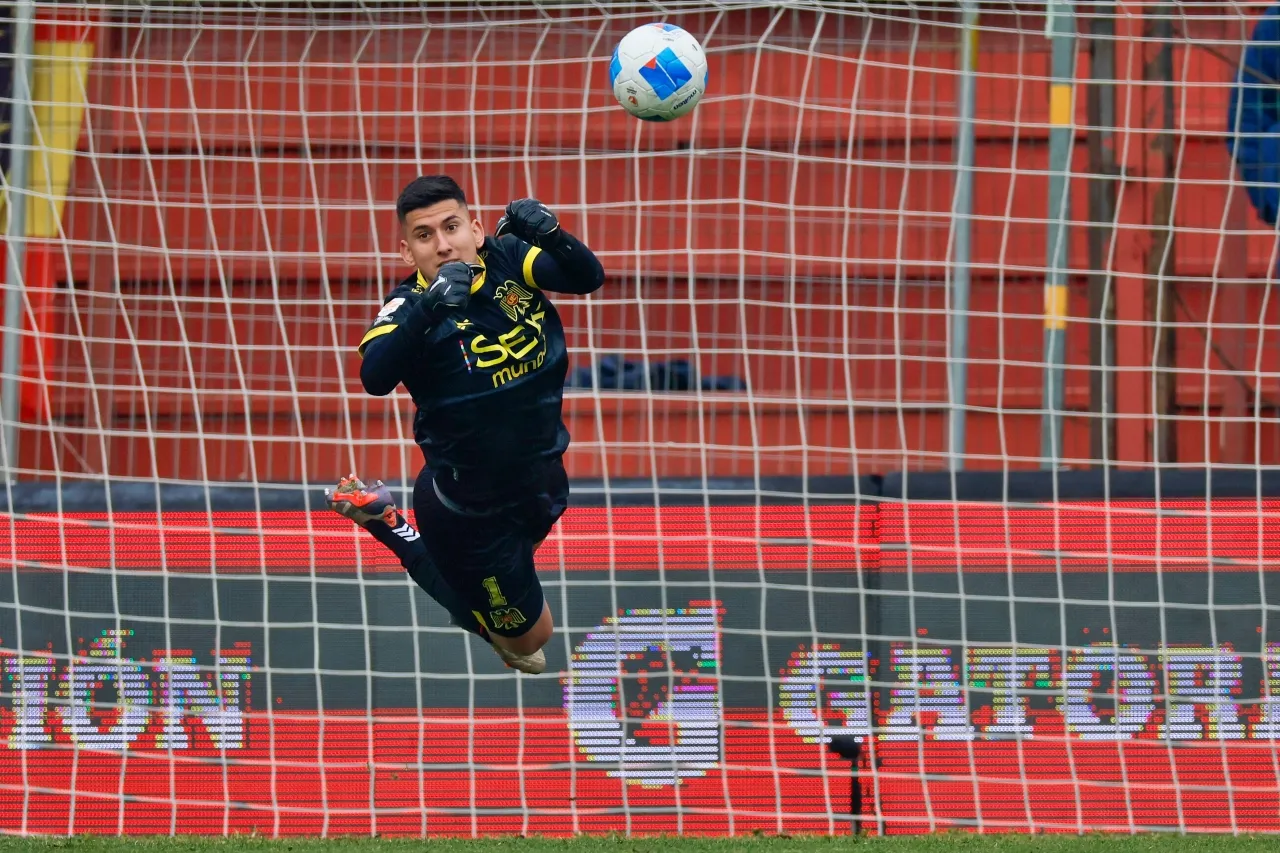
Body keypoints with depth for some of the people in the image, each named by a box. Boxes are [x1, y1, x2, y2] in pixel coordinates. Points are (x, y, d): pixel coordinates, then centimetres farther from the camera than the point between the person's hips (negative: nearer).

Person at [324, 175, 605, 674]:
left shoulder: (507, 259, -12)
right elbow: (375, 379, -40)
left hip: (542, 480, 5)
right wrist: (427, 310, -53)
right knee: (528, 642, 11)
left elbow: (588, 277, -19)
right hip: (474, 512, -5)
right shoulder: (408, 306, -23)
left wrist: (549, 236, -37)